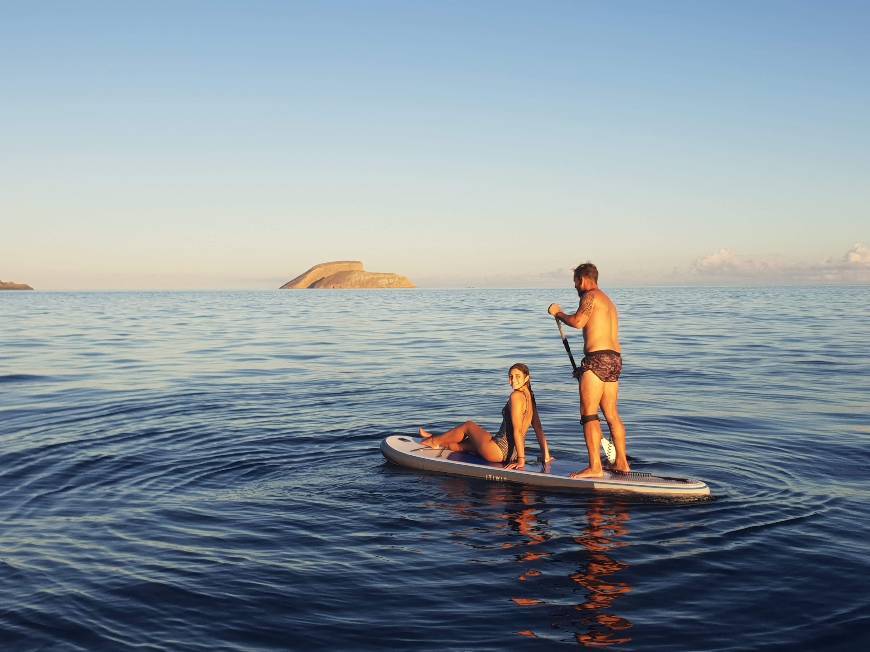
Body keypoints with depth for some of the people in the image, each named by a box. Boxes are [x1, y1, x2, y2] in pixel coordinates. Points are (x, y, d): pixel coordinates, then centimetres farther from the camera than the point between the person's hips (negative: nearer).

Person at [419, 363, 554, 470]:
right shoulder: (530, 397, 7)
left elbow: (517, 430, -22)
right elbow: (539, 429, 8)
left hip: (501, 450, -7)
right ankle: (439, 443, 51)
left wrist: (521, 459, -21)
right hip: (512, 452, 7)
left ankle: (435, 440, 37)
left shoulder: (516, 396, -19)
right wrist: (546, 455, 11)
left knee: (468, 425, 17)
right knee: (471, 442, 29)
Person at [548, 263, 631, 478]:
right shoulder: (608, 301, 26)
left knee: (588, 414, -9)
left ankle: (595, 467, -14)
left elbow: (578, 322, -21)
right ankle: (622, 462, 22)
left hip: (598, 358, -10)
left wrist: (558, 313, -1)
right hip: (615, 359, 10)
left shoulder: (590, 296, -4)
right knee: (612, 414, 16)